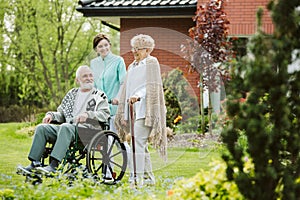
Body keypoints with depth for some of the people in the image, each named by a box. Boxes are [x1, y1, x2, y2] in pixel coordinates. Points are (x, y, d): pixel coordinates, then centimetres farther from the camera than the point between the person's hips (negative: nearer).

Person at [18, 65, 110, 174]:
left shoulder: (99, 96, 10)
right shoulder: (72, 94, 26)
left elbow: (105, 114, -6)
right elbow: (62, 114, 27)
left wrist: (88, 114, -22)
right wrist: (51, 115, 5)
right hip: (68, 127, 6)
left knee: (65, 127, -37)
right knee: (41, 128, -16)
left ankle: (53, 165, -46)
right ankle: (34, 164, -22)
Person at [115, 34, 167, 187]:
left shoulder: (151, 62, 0)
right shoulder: (132, 66, 23)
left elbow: (152, 87, -12)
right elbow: (127, 89, 22)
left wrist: (139, 96, -29)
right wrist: (123, 113, 16)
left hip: (144, 109, -8)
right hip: (133, 109, 8)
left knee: (138, 142, -17)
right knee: (140, 144, 10)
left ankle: (137, 178, -21)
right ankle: (148, 176, 17)